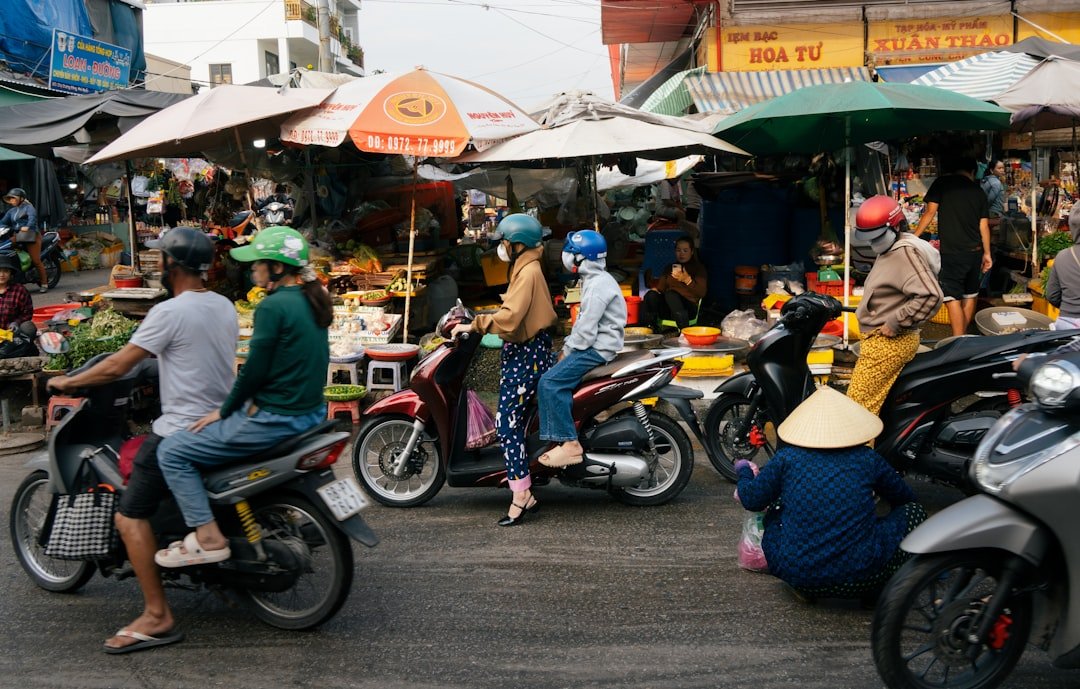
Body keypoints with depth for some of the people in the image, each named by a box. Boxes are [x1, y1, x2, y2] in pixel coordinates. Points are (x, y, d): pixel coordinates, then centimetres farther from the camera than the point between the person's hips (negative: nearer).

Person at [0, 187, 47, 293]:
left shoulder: (28, 207, 0)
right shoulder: (11, 211, 22)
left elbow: (32, 217, -19)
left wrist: (28, 226, -36)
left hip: (30, 236, -7)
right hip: (17, 237, 7)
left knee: (36, 261, -11)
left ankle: (44, 283, -6)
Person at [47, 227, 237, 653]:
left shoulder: (170, 312, -15)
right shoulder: (224, 307, 8)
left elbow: (118, 367, -12)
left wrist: (68, 382, 2)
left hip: (180, 433, -9)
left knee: (130, 517, -6)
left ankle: (157, 617, -9)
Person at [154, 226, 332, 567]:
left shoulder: (273, 306, -18)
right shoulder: (313, 302, 9)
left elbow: (254, 370, -17)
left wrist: (223, 412, -3)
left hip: (275, 420, -9)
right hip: (310, 411, 10)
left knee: (171, 451, -2)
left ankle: (208, 538, -4)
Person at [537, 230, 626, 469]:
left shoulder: (598, 284, -17)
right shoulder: (595, 280, 17)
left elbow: (586, 328, -22)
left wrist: (568, 351, -11)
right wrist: (566, 348, 11)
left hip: (598, 349, -11)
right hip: (596, 346, 11)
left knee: (550, 382, -20)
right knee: (548, 373, 10)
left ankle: (570, 444, -21)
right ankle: (558, 435, 11)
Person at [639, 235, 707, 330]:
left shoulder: (698, 268, 11)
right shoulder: (670, 267, 23)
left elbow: (701, 293, -4)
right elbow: (660, 287, 14)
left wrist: (687, 280, -19)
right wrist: (655, 290, -10)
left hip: (689, 307, -3)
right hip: (667, 310, 3)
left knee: (671, 294, -35)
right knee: (651, 295, -26)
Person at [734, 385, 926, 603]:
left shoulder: (787, 458, 1)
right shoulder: (868, 459, 3)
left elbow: (751, 500, 11)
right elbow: (904, 497, 21)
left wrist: (744, 470, 32)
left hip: (796, 575, 1)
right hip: (861, 579, -1)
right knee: (914, 510, 20)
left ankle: (804, 591, 13)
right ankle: (878, 593, 7)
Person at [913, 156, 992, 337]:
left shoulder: (942, 183, -2)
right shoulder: (978, 192, 9)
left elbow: (930, 212, -7)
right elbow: (984, 226, 9)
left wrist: (914, 237, 1)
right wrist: (987, 253, 16)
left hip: (951, 253, -5)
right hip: (975, 252, 5)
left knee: (953, 299, -5)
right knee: (970, 296, 17)